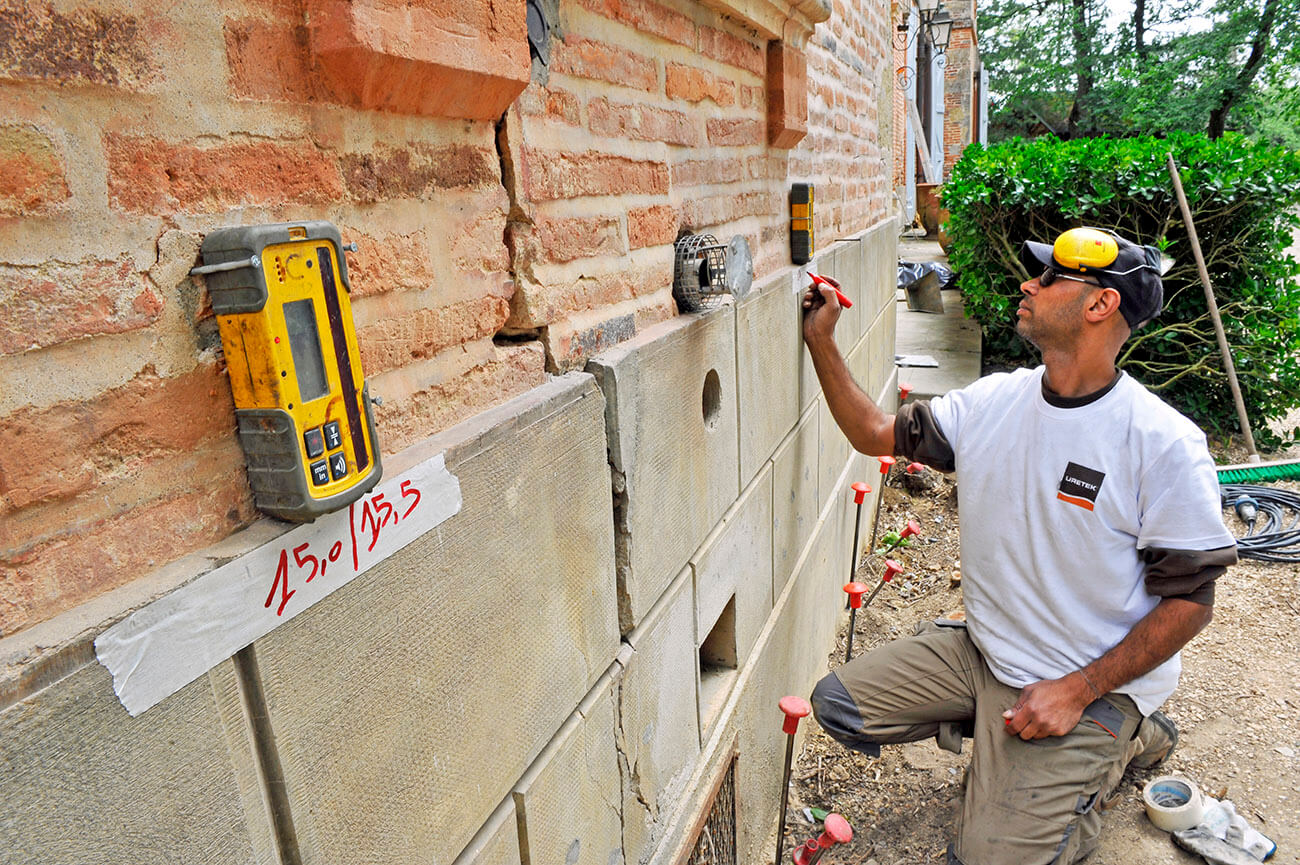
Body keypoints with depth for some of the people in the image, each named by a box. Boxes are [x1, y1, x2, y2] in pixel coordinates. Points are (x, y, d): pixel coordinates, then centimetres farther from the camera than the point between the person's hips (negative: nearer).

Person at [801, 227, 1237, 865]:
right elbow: (874, 433, 5)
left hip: (1095, 681, -5)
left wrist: (1077, 690, -19)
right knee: (839, 704, -1)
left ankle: (1115, 744, 15)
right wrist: (821, 342, -4)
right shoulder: (993, 401, -3)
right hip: (984, 652, 6)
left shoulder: (1165, 443, -19)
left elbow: (1190, 600, -14)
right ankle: (1001, 736, 15)